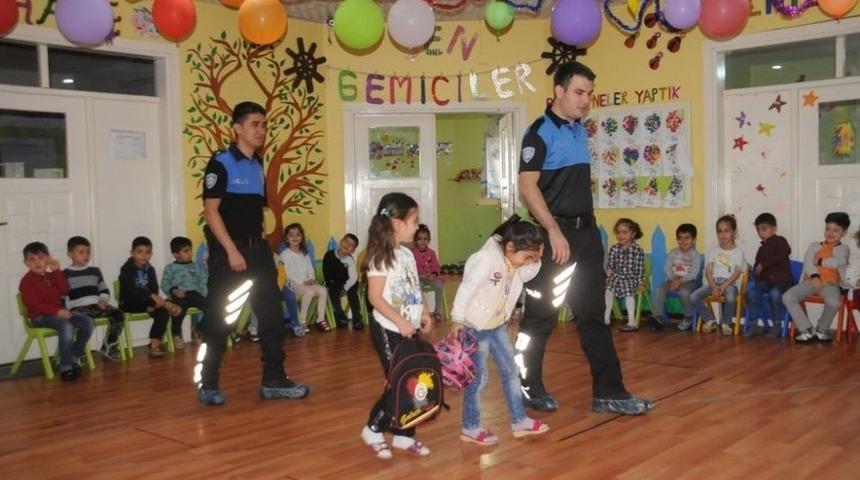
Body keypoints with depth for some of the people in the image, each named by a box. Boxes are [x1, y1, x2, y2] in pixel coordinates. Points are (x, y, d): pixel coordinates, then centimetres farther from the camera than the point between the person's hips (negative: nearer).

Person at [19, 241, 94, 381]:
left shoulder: (51, 276, 17)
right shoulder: (26, 281, -6)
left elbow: (65, 290, 4)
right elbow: (35, 304, -17)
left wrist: (56, 271, -2)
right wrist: (57, 312, -26)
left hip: (58, 311, 7)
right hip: (40, 317, -7)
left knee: (88, 322, -11)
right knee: (66, 326, -36)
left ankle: (74, 356, 1)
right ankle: (66, 366, -28)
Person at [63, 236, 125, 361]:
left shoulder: (95, 271, 20)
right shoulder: (65, 274, 7)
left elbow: (104, 290, 20)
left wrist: (103, 300, 0)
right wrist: (66, 308, -13)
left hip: (96, 305, 5)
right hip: (78, 308, -4)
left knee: (119, 314, -21)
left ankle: (108, 348, -10)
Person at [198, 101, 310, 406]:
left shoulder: (258, 166, 13)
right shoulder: (221, 162, -8)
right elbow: (210, 211, -14)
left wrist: (261, 249, 12)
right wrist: (232, 251, -19)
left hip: (257, 248, 7)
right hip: (228, 250, -7)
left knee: (272, 315, 7)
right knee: (219, 319, 1)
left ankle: (274, 381, 16)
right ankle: (207, 385, 14)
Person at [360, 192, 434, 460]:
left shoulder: (407, 254, 10)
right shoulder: (381, 257, -15)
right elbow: (375, 297, -19)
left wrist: (424, 313, 5)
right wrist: (400, 322, -24)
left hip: (410, 329, 8)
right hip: (389, 330, -8)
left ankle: (403, 435, 22)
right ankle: (373, 430, 17)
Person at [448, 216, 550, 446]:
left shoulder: (513, 260, 0)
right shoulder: (487, 257, -26)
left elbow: (526, 275, 13)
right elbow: (467, 288, -27)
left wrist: (536, 259, -6)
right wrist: (457, 320, -26)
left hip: (497, 325, 9)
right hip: (475, 325, -9)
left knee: (510, 370, 12)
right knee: (478, 376, 0)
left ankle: (519, 420, 23)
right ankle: (470, 428, 14)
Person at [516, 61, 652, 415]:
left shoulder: (580, 130, 14)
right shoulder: (541, 131, -10)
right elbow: (527, 186, -18)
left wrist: (585, 225, 17)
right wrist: (554, 231, -23)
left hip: (587, 231, 8)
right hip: (555, 233, -8)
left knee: (593, 314, 9)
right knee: (540, 316, 2)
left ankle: (608, 393, 15)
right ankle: (528, 388, 17)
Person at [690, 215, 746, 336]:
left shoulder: (738, 251, 5)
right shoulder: (713, 250, 12)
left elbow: (736, 273, -5)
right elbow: (708, 272, 4)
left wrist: (724, 285, -20)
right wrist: (714, 286, -14)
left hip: (729, 283, -3)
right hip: (713, 283, 3)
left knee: (730, 297, -39)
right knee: (694, 297, -24)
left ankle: (725, 323, -9)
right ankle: (710, 320, 0)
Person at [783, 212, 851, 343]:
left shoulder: (843, 248, 13)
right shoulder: (814, 245, 18)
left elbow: (839, 262, -11)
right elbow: (807, 263, 0)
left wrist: (819, 261, -2)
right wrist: (815, 276, -18)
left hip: (830, 284, -2)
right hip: (811, 281, 3)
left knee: (834, 302, -35)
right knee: (787, 297, -22)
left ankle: (822, 329, -4)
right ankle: (807, 330, -13)